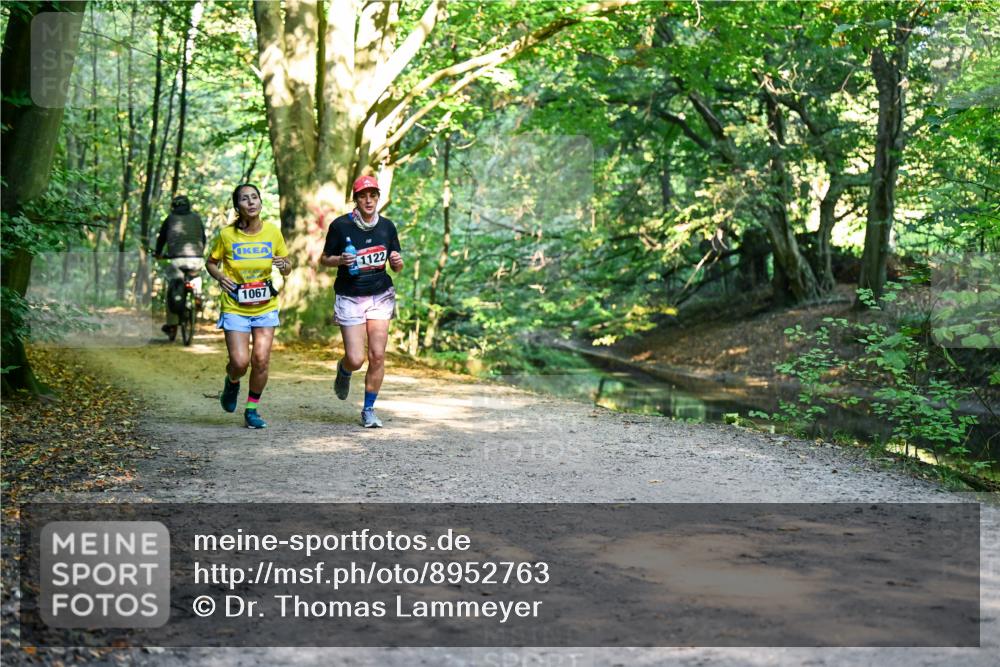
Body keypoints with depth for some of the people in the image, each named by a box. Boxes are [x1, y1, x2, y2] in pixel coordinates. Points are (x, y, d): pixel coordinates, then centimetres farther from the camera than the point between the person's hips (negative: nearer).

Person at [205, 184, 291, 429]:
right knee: (240, 362, -10)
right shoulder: (226, 235, -8)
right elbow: (211, 262, 6)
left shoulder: (273, 233, -3)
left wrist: (284, 266, -16)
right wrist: (220, 277, -15)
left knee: (261, 360, -5)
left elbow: (287, 269, 8)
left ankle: (252, 409, 15)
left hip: (265, 307, 2)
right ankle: (232, 383, 27)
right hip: (235, 308, -2)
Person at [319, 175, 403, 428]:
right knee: (356, 359, -9)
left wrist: (398, 262, -12)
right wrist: (340, 260, -19)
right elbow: (324, 259, 2)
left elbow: (396, 267, 11)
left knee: (377, 355, -5)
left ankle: (369, 409, 11)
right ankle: (343, 371, 30)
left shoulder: (387, 226, 3)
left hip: (380, 297, 3)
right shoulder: (341, 225, -7)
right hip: (350, 298, -3)